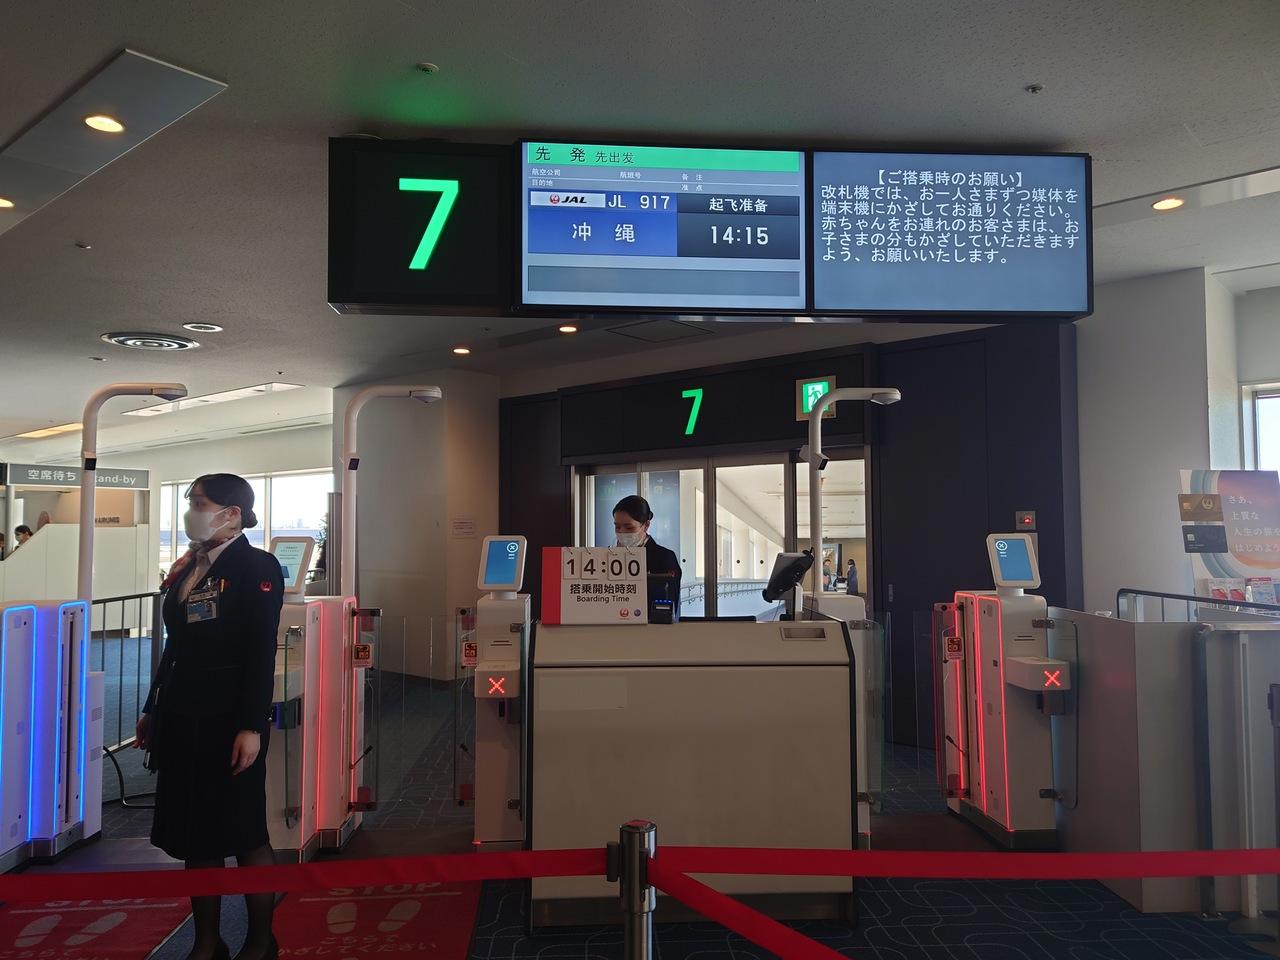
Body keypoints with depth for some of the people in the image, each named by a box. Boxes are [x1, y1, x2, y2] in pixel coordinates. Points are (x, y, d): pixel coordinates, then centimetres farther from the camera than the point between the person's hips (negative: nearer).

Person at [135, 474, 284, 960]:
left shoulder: (256, 566, -10)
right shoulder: (185, 569, 11)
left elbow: (262, 654, -15)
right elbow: (176, 645, 16)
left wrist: (252, 727, -19)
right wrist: (153, 709, 17)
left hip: (230, 718, -7)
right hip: (183, 716, 7)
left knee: (242, 833, 4)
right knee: (192, 834, 12)